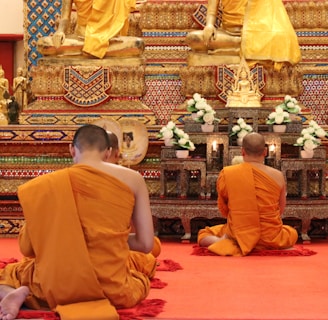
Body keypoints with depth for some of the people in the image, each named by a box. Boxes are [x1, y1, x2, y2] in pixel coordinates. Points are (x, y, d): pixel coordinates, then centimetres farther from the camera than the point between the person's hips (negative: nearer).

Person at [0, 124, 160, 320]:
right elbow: (146, 244, 0)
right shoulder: (133, 179, -1)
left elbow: (27, 248, 3)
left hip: (57, 288, 1)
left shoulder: (47, 184, -1)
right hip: (112, 288, -1)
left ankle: (20, 293, -4)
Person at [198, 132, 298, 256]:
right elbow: (281, 210, 5)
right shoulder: (277, 176, -7)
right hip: (270, 238, 0)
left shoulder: (226, 174, -9)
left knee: (204, 234, 28)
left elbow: (223, 210, 2)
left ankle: (222, 242, -7)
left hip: (237, 235, 0)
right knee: (292, 233, 34)